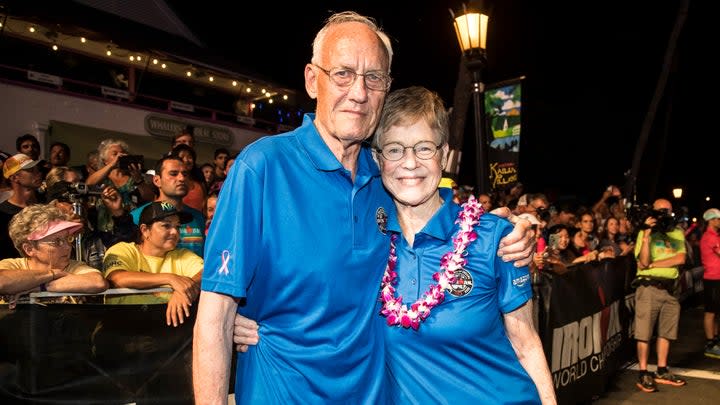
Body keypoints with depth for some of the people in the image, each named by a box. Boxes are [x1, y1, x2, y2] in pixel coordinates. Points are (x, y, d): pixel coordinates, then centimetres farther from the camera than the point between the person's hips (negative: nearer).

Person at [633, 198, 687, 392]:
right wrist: (646, 234, -19)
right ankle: (643, 374, 1)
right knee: (645, 332, -3)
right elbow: (643, 262, -13)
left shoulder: (677, 234, 10)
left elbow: (681, 259, -4)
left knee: (666, 331, 13)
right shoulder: (645, 232, -2)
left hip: (669, 288, 5)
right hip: (649, 287, -5)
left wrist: (653, 264, -12)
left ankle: (662, 372, 24)